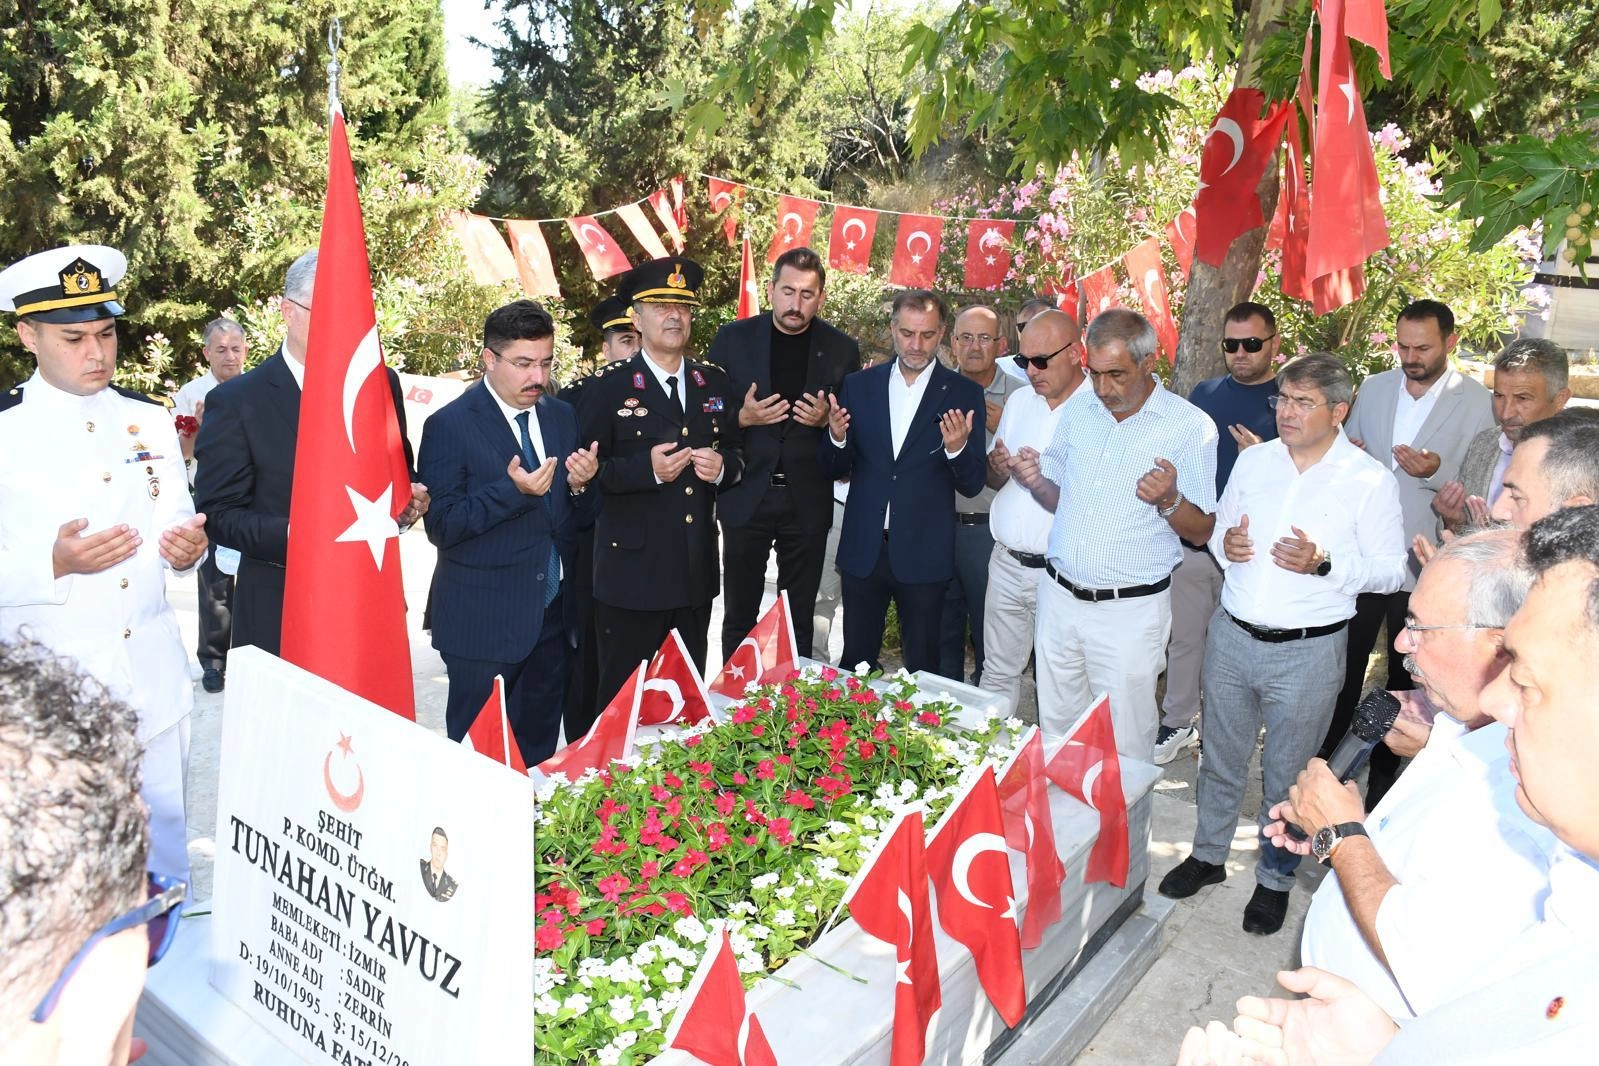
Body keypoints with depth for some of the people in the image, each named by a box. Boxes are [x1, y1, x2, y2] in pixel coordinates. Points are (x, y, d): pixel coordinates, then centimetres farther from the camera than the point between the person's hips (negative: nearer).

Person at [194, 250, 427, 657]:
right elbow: (218, 512, -7)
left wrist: (409, 502, -8)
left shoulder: (382, 384, 5)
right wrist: (290, 534, -25)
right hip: (279, 614, -3)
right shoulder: (235, 401, -6)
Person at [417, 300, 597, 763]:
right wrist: (513, 490, -26)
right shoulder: (449, 425, -9)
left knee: (539, 750, 16)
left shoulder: (562, 416, 8)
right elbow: (441, 526, -14)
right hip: (484, 620, -5)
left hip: (554, 616, 5)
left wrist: (580, 485, -10)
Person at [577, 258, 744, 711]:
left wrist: (722, 466, -9)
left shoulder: (715, 383, 8)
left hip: (696, 571, 4)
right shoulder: (608, 386, -5)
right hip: (631, 572, -4)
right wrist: (646, 468, -22)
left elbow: (738, 453, 14)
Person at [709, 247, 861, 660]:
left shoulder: (842, 350, 2)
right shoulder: (733, 339, 0)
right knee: (739, 615, 8)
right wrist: (741, 417, -15)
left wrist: (826, 420, -14)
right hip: (747, 497, 0)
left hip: (807, 501, 1)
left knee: (800, 619, 10)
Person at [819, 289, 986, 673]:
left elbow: (972, 485, -4)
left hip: (923, 555, -2)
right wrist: (837, 438, -15)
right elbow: (833, 469, 6)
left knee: (921, 668, 11)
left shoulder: (964, 394, -3)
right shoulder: (858, 386, 4)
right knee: (855, 663, 13)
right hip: (863, 551, 2)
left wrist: (957, 448, -24)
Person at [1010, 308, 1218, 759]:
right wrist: (1035, 481, -7)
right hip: (1058, 597, 4)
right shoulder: (1078, 408, 6)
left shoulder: (1191, 426, -8)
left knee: (1125, 746, 5)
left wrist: (1169, 501, -27)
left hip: (1130, 609, -4)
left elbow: (1201, 532, -6)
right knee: (1055, 732, 15)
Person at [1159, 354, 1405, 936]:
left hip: (1307, 652, -4)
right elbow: (1218, 527, 15)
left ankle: (1275, 877, 32)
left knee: (1287, 773, 12)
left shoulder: (1370, 481, -9)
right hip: (1231, 636, 4)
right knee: (1221, 757, 18)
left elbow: (1391, 569, -6)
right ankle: (1208, 855, 38)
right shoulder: (1253, 460, 4)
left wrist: (1324, 563, -23)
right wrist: (1224, 543, -9)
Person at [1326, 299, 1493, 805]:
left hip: (1425, 563, -2)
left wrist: (1437, 472, -26)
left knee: (1406, 676, 13)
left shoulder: (1477, 403, -7)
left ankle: (1384, 773, 29)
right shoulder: (1374, 387, 5)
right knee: (1345, 664, 10)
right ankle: (1329, 760, 25)